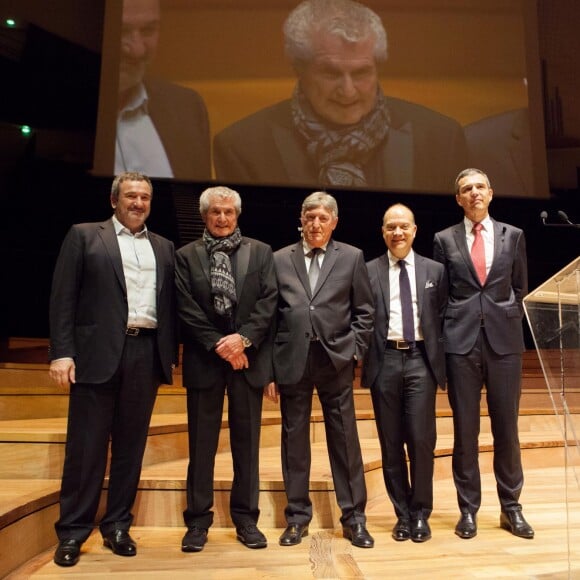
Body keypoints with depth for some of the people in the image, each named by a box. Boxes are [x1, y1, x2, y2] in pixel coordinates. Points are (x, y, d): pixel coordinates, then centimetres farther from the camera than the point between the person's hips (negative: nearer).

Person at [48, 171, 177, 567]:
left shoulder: (164, 247, 16)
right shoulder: (84, 236, 6)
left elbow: (170, 304, 13)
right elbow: (63, 297, -1)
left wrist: (172, 354, 6)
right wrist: (62, 352, -9)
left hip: (147, 353, 4)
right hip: (98, 352, -3)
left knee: (131, 445, 9)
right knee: (86, 446, 3)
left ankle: (118, 526, 22)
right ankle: (72, 532, 16)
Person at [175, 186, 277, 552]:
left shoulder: (260, 252, 8)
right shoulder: (186, 255, 6)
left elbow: (269, 301, 0)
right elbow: (186, 308, -3)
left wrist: (243, 338, -13)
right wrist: (218, 344, -12)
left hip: (248, 357, 1)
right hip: (205, 358, 0)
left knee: (247, 441, 8)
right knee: (201, 443, 7)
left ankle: (246, 518, 21)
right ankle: (198, 520, 19)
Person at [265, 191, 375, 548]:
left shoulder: (352, 257, 6)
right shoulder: (280, 259, 6)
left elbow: (364, 311, 7)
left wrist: (355, 351, -2)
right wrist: (269, 367, 1)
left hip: (336, 360, 0)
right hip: (292, 361, 1)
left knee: (345, 439, 6)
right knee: (295, 440, 9)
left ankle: (354, 517, 20)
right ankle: (298, 516, 24)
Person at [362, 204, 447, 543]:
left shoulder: (435, 270, 8)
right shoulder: (369, 271, 5)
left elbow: (443, 317, 8)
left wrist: (439, 358, 1)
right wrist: (365, 357, -3)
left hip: (421, 360, 0)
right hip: (385, 361, 0)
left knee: (422, 439, -1)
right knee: (391, 443, 7)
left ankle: (421, 514, 18)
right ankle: (402, 514, 22)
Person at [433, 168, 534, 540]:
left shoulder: (513, 236, 9)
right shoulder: (445, 240, 6)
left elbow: (520, 287, 14)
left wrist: (508, 320, 6)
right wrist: (453, 327, 3)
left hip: (504, 340, 1)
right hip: (461, 341, -1)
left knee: (506, 427, 7)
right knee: (465, 429, 5)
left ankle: (511, 508, 23)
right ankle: (469, 509, 18)